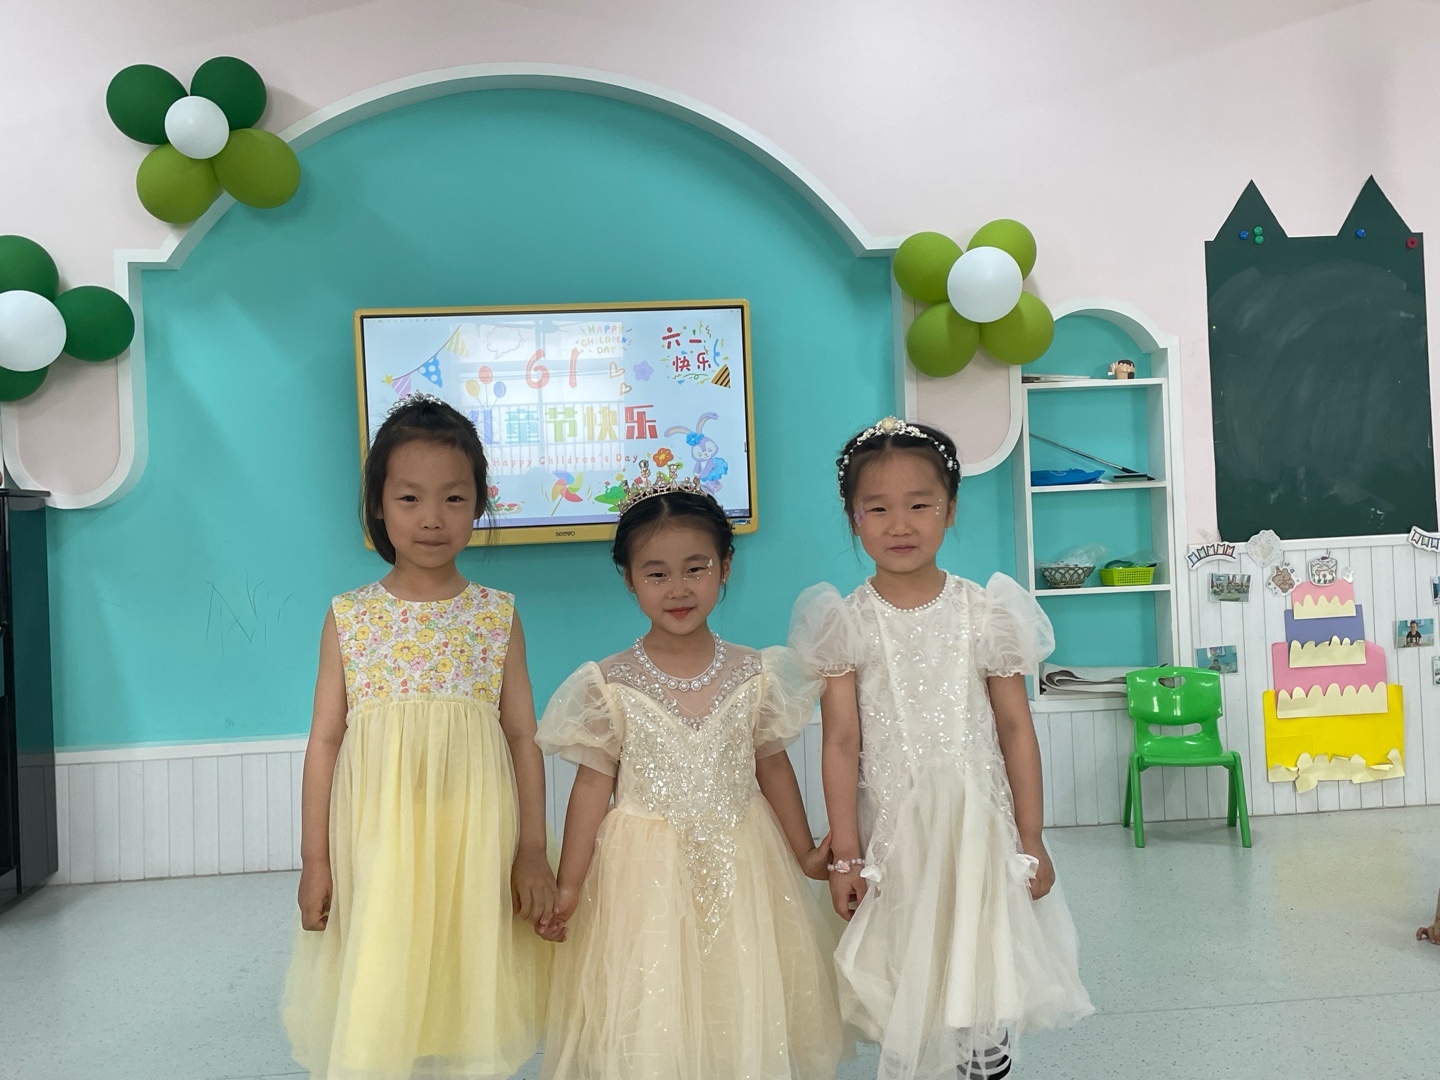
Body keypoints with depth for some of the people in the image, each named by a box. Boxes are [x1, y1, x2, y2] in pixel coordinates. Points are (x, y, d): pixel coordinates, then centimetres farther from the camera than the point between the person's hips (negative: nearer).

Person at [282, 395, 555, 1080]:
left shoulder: (498, 616, 1)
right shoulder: (349, 618, 1)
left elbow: (524, 739, 2)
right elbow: (325, 740, 3)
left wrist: (532, 854, -1)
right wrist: (315, 860, 2)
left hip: (474, 840, 0)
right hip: (376, 842, 0)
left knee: (467, 995, 9)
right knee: (375, 1002, 6)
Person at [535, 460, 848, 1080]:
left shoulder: (754, 674, -3)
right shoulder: (609, 685, -8)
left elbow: (773, 767, 7)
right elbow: (593, 785, -3)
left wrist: (806, 853, 11)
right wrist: (569, 888, -4)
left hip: (739, 865, 2)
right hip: (645, 872, -1)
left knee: (745, 1014, 11)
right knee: (651, 1021, 6)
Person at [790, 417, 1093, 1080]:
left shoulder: (984, 614, -4)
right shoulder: (846, 622, -6)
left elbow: (1016, 731, 1)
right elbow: (842, 745, -5)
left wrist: (1030, 842, 2)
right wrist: (845, 856, -4)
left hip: (979, 824, 1)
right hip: (891, 832, 0)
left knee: (984, 970, 11)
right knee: (905, 986, 9)